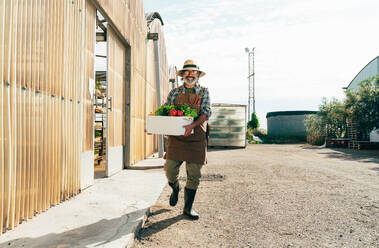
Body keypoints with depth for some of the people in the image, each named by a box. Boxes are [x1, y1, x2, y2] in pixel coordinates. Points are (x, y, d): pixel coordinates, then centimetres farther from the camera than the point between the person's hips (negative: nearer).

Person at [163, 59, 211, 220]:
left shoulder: (203, 92, 8)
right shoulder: (175, 92, 12)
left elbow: (206, 113, -4)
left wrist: (193, 125, -22)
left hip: (196, 138, -1)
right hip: (176, 136, 1)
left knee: (194, 175, 0)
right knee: (170, 169, -1)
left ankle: (188, 208, 16)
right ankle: (175, 188, 34)